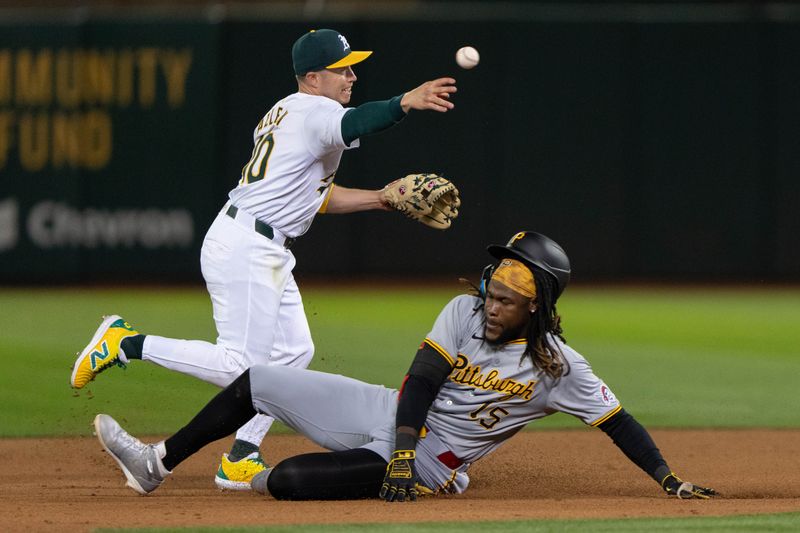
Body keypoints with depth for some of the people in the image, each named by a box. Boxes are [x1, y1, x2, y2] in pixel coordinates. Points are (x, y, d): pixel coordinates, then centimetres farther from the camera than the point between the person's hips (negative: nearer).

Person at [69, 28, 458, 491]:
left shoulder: (284, 113, 21)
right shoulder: (314, 111, -10)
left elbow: (317, 196, 25)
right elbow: (353, 124, -34)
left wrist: (382, 198, 15)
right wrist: (405, 104, -52)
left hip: (270, 253, 11)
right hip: (245, 247, -11)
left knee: (294, 352, 9)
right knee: (243, 365, -12)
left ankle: (240, 460, 10)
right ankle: (127, 343, -5)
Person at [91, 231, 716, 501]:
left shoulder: (558, 368, -16)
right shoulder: (465, 313, -6)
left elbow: (618, 420, -14)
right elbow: (421, 382, -11)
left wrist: (672, 482, -21)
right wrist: (403, 449, -24)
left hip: (432, 461, -5)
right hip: (390, 415, 5)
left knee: (289, 480, -27)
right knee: (259, 382, 1)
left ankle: (259, 475, 12)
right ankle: (156, 465, 12)